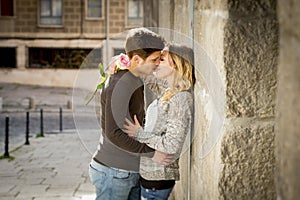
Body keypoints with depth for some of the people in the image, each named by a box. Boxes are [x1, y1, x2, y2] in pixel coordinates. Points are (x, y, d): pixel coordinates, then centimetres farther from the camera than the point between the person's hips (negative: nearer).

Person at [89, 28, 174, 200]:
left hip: (132, 171, 9)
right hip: (113, 172, -9)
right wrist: (151, 153, -20)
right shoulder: (120, 84, -19)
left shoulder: (135, 82, 12)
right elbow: (114, 134, -24)